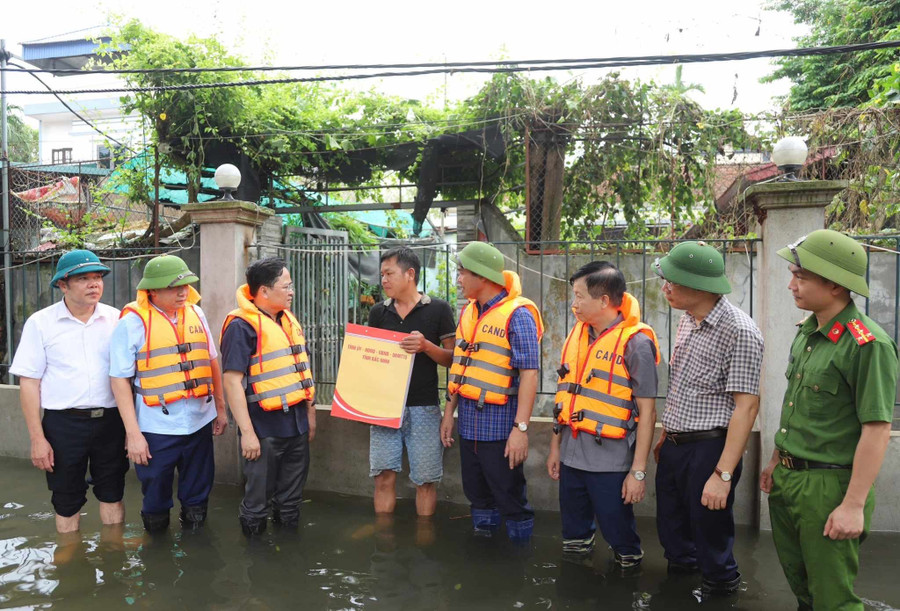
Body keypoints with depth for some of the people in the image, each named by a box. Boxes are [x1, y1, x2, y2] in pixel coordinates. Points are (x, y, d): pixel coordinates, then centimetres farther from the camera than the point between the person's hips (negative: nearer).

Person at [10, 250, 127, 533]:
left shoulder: (116, 319, 2)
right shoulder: (40, 323, -3)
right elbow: (29, 382, -3)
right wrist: (37, 439, -6)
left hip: (111, 421, 2)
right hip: (64, 424, -1)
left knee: (112, 494, 14)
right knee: (67, 501, 12)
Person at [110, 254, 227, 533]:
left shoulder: (196, 313, 4)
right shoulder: (133, 321, -10)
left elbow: (212, 361, 12)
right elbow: (120, 379, -10)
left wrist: (220, 407, 14)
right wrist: (133, 433, -13)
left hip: (199, 422, 4)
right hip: (157, 426, -4)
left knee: (197, 491, 17)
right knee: (156, 497, 13)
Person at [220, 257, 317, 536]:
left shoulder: (290, 320, 10)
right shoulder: (242, 325, -14)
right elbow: (233, 381, -18)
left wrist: (310, 413, 17)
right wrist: (247, 432, -20)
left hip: (296, 423, 7)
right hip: (264, 427, -7)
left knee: (291, 496, 21)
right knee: (257, 501, 8)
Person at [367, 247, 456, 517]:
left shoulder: (438, 309, -1)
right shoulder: (378, 312, 10)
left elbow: (452, 359, -1)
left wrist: (426, 346, -19)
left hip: (423, 408, -3)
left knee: (425, 481, 4)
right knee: (384, 476, 4)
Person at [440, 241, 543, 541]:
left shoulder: (517, 314, -14)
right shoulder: (468, 312, 10)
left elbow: (529, 373, -18)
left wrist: (521, 428, -22)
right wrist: (449, 412, 14)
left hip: (500, 422, -7)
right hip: (468, 420, 7)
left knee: (510, 498, 5)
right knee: (476, 494, 19)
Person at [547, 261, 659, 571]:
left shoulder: (636, 342, -11)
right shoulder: (576, 334, 7)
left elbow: (647, 411, -12)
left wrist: (638, 470, -13)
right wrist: (555, 447, 15)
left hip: (611, 462, -6)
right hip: (571, 456, 6)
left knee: (619, 533, 9)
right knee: (574, 538, 19)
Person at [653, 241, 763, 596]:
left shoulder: (739, 332, -20)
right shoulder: (687, 321, 6)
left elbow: (746, 406, -20)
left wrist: (723, 474, -22)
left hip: (708, 449, -8)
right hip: (673, 448, 8)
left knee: (710, 538, 11)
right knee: (671, 531, 21)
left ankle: (722, 589, 35)